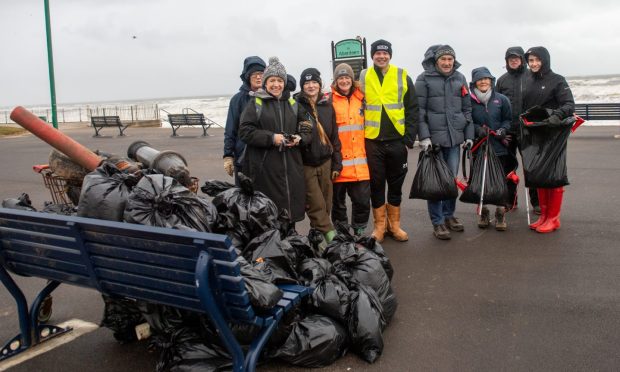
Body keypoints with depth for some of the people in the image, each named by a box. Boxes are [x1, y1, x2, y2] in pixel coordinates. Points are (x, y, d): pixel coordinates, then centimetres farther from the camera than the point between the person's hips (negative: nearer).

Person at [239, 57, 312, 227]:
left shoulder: (292, 104, 14)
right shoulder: (255, 103, 1)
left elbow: (306, 128, 17)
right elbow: (245, 131, -7)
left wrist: (299, 138, -6)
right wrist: (271, 138, -16)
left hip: (291, 167, 4)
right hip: (265, 168, -4)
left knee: (291, 206, 7)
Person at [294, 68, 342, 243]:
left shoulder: (327, 106, 9)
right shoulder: (296, 105, -4)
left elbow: (334, 136, 11)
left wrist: (337, 163, 9)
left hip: (325, 162, 4)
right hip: (306, 164, -4)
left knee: (326, 203, 8)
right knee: (316, 205, -6)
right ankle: (331, 235, -1)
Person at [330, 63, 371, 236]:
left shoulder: (360, 98, 11)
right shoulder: (329, 100, -1)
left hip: (360, 161, 3)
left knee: (362, 200, 5)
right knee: (338, 201, 9)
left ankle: (359, 233, 22)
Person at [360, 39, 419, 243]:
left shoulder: (402, 77, 3)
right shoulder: (362, 77, 4)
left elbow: (412, 109, 3)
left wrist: (409, 138, -4)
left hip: (397, 140, 1)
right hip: (372, 141, 0)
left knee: (396, 184, 9)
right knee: (376, 184, 6)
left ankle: (394, 225, 22)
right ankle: (380, 225, 18)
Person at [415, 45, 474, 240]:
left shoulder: (460, 79, 13)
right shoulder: (424, 79, -2)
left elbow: (467, 109, 15)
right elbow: (419, 111, -6)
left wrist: (469, 135, 11)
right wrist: (424, 137, -13)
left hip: (455, 138, 5)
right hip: (433, 138, -4)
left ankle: (449, 215, 25)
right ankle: (438, 222, 6)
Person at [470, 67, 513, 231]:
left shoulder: (501, 99, 2)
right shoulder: (470, 101, -3)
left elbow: (508, 119, 9)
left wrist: (503, 129, -9)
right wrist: (477, 129, -15)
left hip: (499, 147, 1)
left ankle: (501, 213, 17)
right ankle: (483, 212, 22)